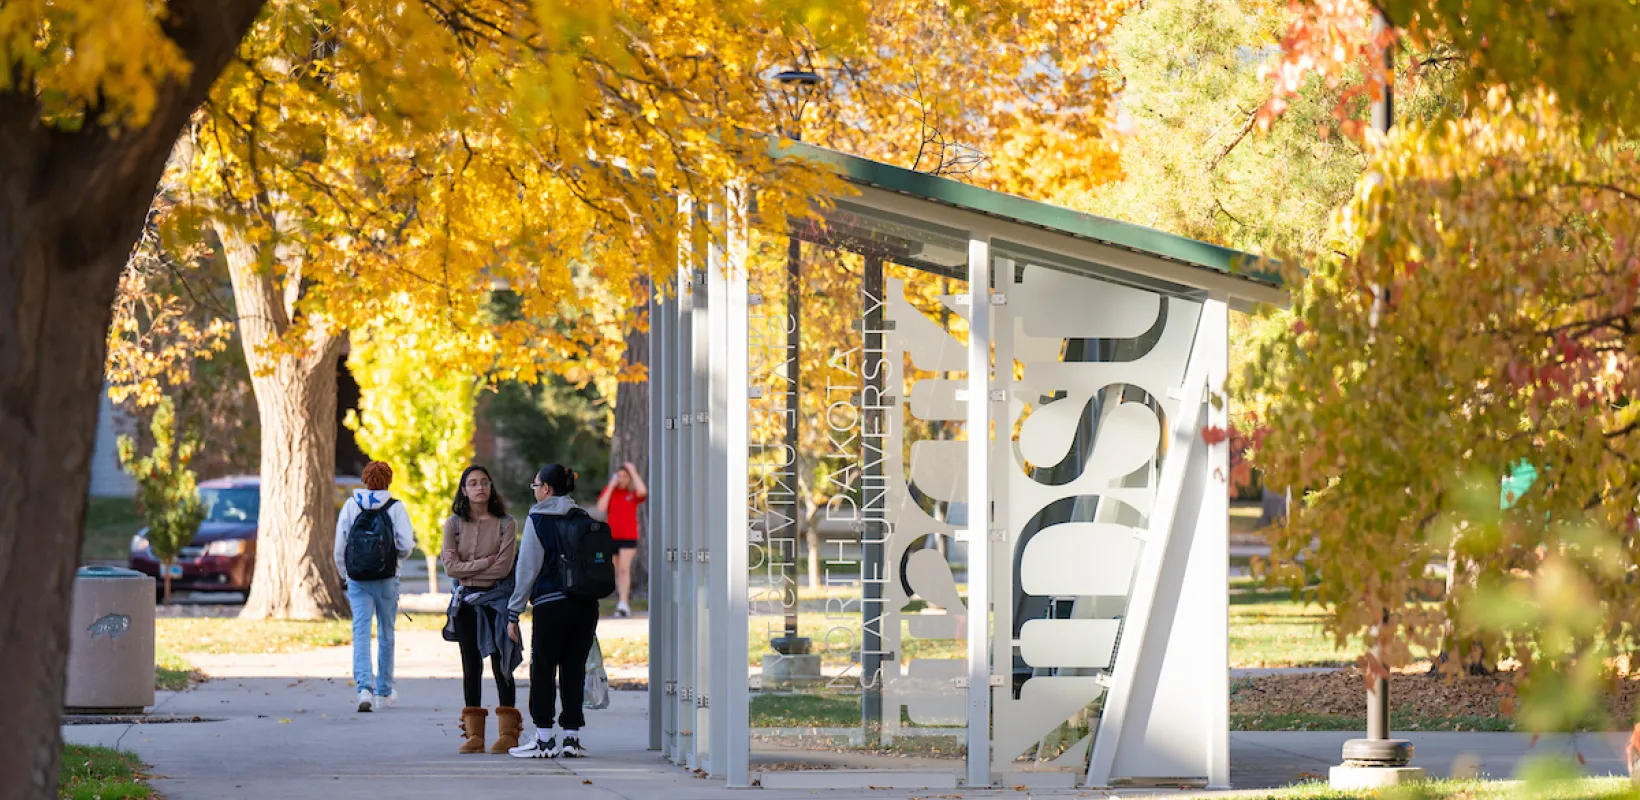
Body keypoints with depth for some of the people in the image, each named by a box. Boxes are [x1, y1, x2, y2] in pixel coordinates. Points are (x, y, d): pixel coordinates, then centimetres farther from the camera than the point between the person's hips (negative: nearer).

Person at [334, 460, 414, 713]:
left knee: (361, 632, -4)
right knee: (386, 633, 12)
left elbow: (340, 545, 1)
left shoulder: (351, 505, 2)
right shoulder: (395, 508, -4)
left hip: (357, 579, 1)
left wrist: (345, 574, 13)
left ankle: (364, 687, -22)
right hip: (386, 578, -1)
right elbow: (407, 545, -9)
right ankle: (384, 692, 21)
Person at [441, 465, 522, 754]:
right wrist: (485, 562, -12)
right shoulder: (454, 524, 4)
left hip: (497, 599, -2)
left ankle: (507, 732, 1)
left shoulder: (505, 524, -2)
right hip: (465, 600, 2)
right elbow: (451, 568, -5)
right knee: (471, 665, 4)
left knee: (501, 665, -3)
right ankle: (474, 733, 6)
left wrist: (466, 566, -9)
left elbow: (503, 567, -11)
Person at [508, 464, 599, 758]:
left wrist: (513, 612, -1)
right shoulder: (583, 519, 9)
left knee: (543, 669, 4)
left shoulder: (538, 519, -4)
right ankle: (572, 736, 8)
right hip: (586, 604, 4)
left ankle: (544, 738, 3)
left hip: (551, 604, -4)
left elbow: (527, 569, -5)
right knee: (574, 668, 9)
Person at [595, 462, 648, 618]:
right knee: (617, 571, 13)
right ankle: (623, 597, 27)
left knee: (624, 569, -17)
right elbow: (601, 508, -10)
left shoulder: (633, 493, 1)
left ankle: (623, 605, -25)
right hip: (611, 536, 3)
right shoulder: (608, 491, 5)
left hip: (628, 537, -3)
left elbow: (643, 491, -23)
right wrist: (611, 486, -10)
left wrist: (634, 472, -13)